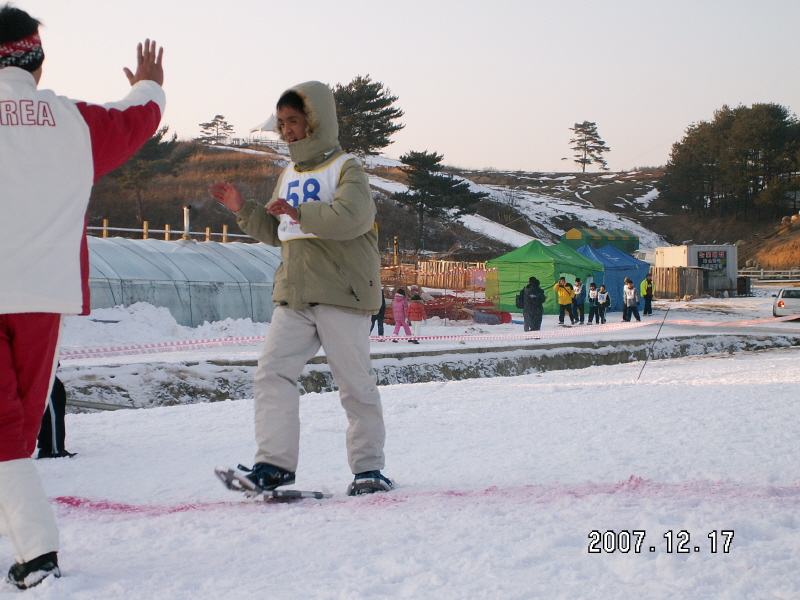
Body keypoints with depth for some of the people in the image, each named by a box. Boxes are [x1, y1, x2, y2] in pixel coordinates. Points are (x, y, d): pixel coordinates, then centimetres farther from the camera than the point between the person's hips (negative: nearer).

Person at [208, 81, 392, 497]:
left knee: (355, 383, 1)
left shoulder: (346, 168, -3)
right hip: (293, 297, 7)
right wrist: (242, 209, 12)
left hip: (341, 294, -6)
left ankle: (368, 468, 11)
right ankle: (275, 463, -7)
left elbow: (349, 218, -22)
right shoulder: (289, 175, 20)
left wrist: (299, 212, -21)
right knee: (271, 371, -7)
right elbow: (274, 233, 26)